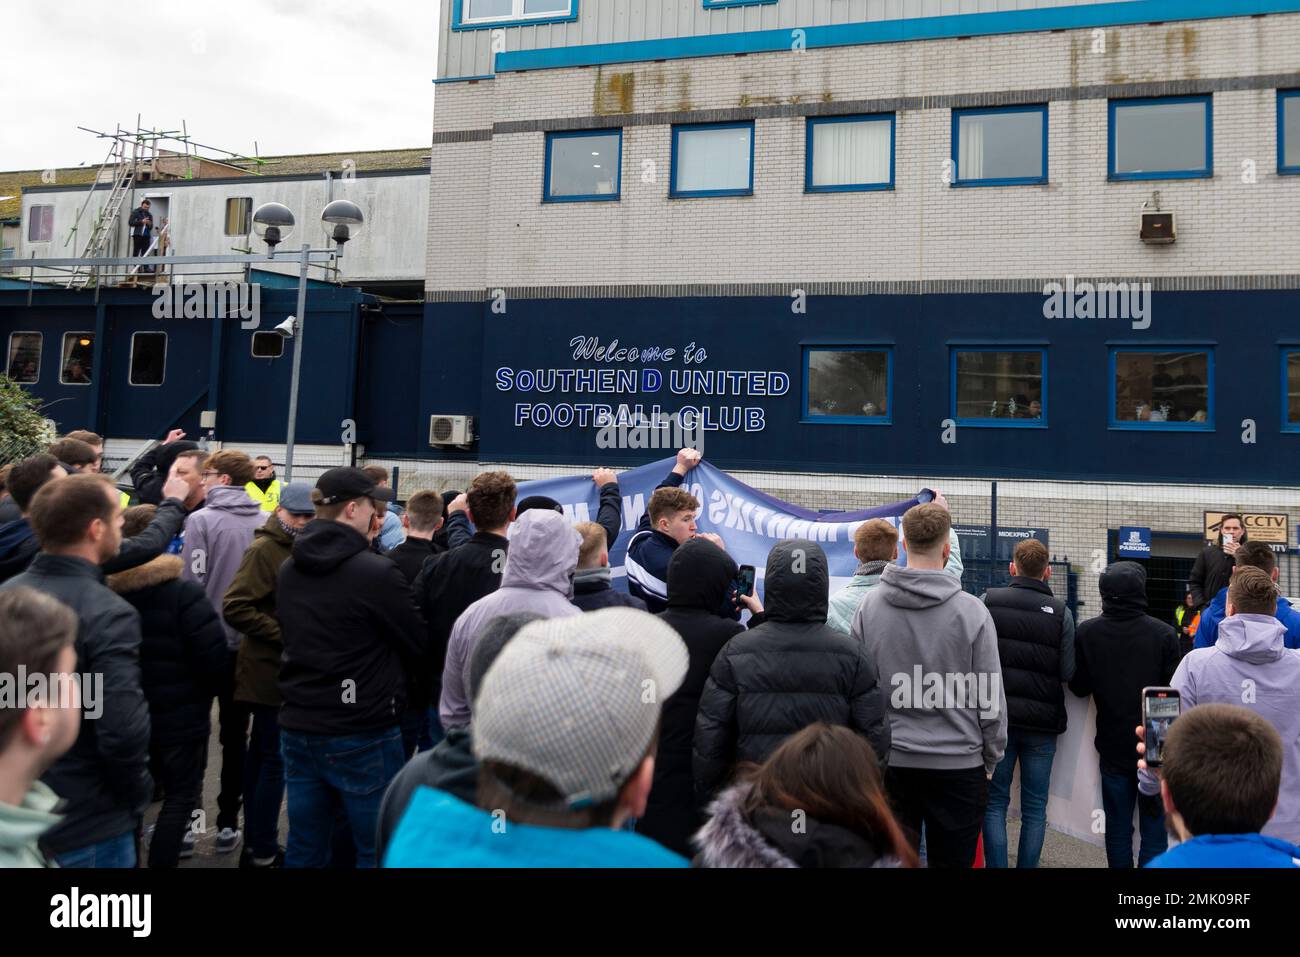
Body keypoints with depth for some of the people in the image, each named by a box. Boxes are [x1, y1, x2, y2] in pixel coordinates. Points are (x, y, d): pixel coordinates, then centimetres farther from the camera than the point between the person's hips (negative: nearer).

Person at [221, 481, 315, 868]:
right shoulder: (264, 550, -14)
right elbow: (234, 607, -23)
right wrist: (284, 634, -22)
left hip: (284, 672, 10)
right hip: (271, 672, -10)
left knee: (262, 756, 16)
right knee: (275, 760, -5)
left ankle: (256, 844, 28)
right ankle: (263, 852, 4)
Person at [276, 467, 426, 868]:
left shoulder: (289, 569, 5)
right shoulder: (377, 572, -18)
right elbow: (420, 647, -7)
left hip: (298, 728, 7)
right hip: (363, 736, -7)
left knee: (304, 849, 16)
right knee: (379, 850, 7)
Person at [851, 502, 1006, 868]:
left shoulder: (869, 606, -5)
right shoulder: (972, 610, -11)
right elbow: (990, 698, -6)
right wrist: (990, 760, 8)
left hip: (889, 760, 2)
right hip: (958, 763, -2)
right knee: (952, 860, 10)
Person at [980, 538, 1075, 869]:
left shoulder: (988, 601, -5)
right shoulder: (1060, 612, -5)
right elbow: (1068, 672, -7)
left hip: (997, 717, 0)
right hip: (1042, 721, 0)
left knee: (995, 801, 9)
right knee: (1035, 807, 12)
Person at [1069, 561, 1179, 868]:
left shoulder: (1086, 632, -11)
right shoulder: (1163, 633, -15)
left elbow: (1079, 687, -3)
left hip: (1112, 746, 2)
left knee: (1118, 826, 14)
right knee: (1154, 826, 9)